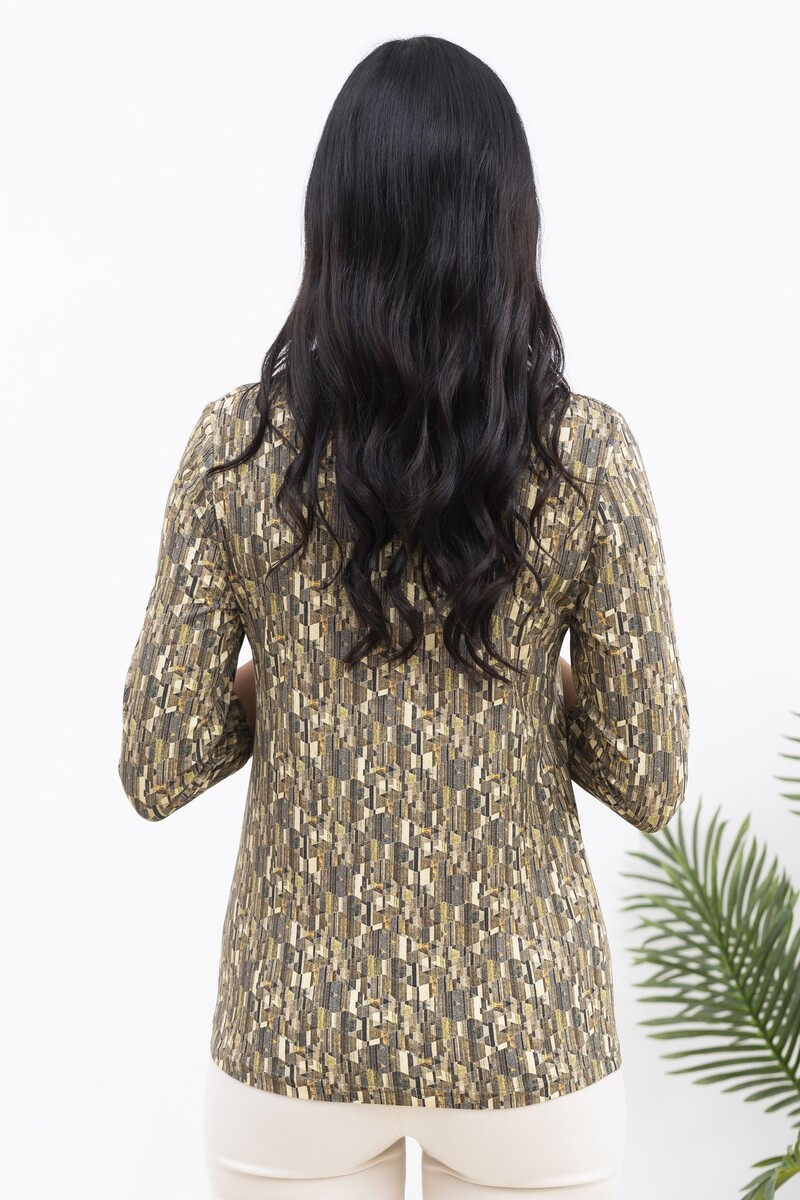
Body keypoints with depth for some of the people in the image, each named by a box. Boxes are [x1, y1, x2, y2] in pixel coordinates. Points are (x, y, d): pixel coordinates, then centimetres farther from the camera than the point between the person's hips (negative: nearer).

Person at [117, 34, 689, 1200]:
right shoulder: (586, 449, -13)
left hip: (296, 1029, 0)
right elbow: (647, 781, -9)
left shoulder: (239, 442, -11)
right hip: (526, 1031, 0)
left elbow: (158, 770, -9)